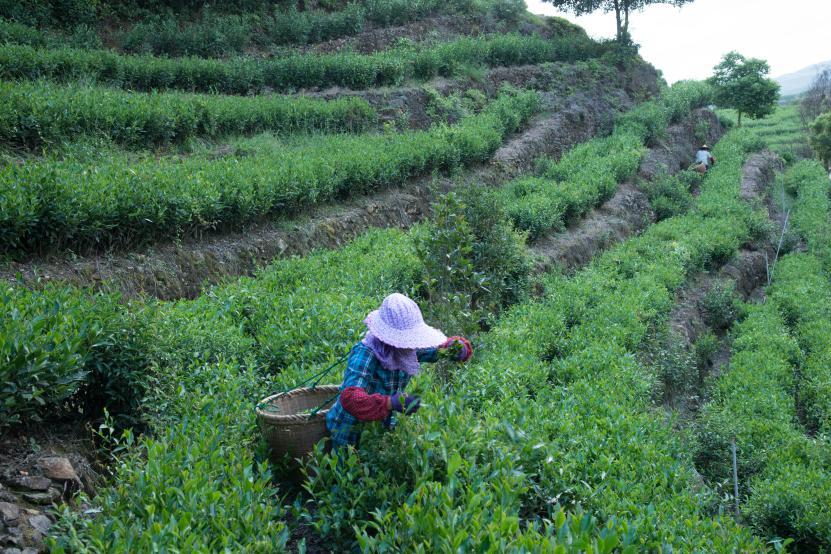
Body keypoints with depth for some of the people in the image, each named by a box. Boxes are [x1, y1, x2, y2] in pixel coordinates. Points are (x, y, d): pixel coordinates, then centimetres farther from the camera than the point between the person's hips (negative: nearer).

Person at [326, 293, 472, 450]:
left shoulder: (410, 348, -12)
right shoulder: (364, 354, -31)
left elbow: (441, 348, 0)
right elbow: (350, 398, -44)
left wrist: (459, 346, -24)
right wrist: (390, 403, -58)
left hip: (384, 427, 6)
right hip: (351, 437, -6)